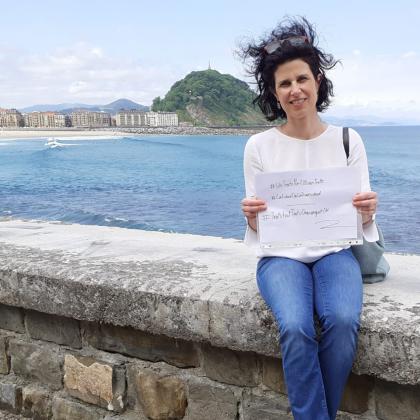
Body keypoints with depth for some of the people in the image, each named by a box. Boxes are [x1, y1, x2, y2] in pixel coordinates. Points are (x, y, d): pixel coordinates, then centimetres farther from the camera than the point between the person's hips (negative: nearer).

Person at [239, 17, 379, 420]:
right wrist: (251, 216, -21)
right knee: (296, 328, -31)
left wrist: (367, 212, -20)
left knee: (343, 321, -29)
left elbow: (362, 221, 3)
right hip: (280, 255, -1)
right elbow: (258, 228, 2)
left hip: (335, 252, 1)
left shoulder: (348, 140, 2)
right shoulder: (259, 146, -1)